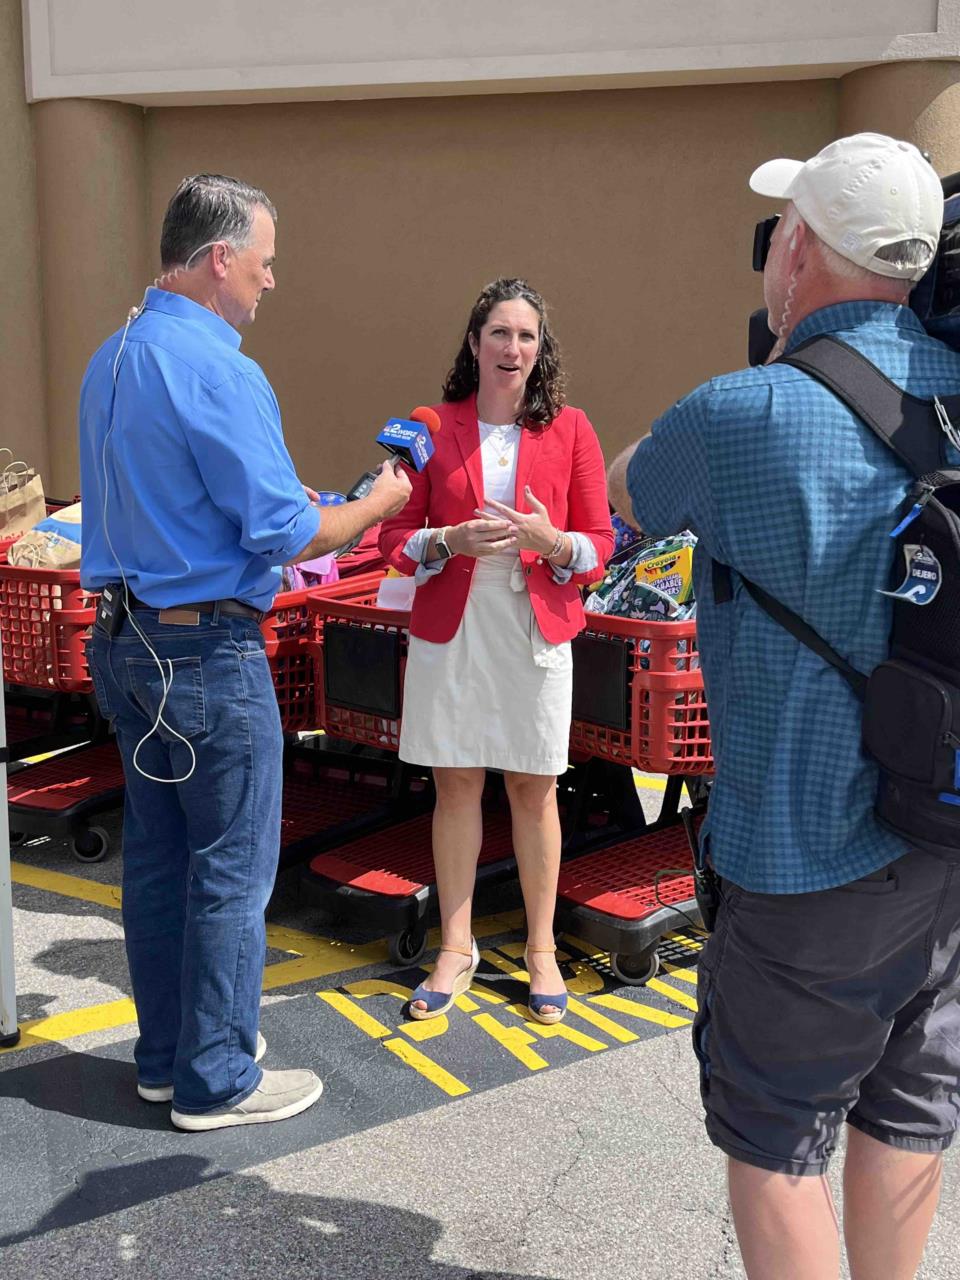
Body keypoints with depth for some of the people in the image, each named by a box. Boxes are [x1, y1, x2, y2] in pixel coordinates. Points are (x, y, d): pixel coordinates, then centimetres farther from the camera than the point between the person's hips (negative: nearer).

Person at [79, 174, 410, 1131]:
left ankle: (166, 1053, 29)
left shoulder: (109, 360, 11)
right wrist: (378, 502, -2)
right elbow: (283, 533, -18)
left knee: (156, 855, 16)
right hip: (207, 652, -9)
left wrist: (282, 504, 19)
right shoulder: (218, 370, -19)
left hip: (125, 641, 9)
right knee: (232, 867, 3)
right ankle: (215, 1080, 15)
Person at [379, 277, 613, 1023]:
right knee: (456, 788, 8)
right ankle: (456, 949, 22)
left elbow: (600, 541, 2)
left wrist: (551, 541, -19)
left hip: (535, 631, 0)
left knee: (534, 791, 8)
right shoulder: (433, 429, 0)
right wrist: (451, 542, -17)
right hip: (450, 630, 1)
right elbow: (394, 536, 3)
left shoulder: (569, 429, 0)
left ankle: (542, 950, 23)